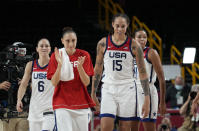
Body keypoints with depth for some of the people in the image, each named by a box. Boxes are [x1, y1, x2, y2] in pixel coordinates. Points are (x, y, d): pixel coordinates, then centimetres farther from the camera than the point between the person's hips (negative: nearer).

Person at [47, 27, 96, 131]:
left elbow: (86, 82, -4)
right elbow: (54, 83, -6)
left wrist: (80, 66, -21)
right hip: (62, 104, -2)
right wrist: (60, 64, -19)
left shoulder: (84, 55, 2)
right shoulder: (56, 56, 0)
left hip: (81, 104, 2)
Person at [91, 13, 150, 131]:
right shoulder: (103, 43, 1)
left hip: (127, 89, -1)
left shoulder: (134, 45, -3)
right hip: (108, 89, 1)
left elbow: (143, 72, -2)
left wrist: (147, 99, -8)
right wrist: (93, 94, 10)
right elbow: (98, 70, 10)